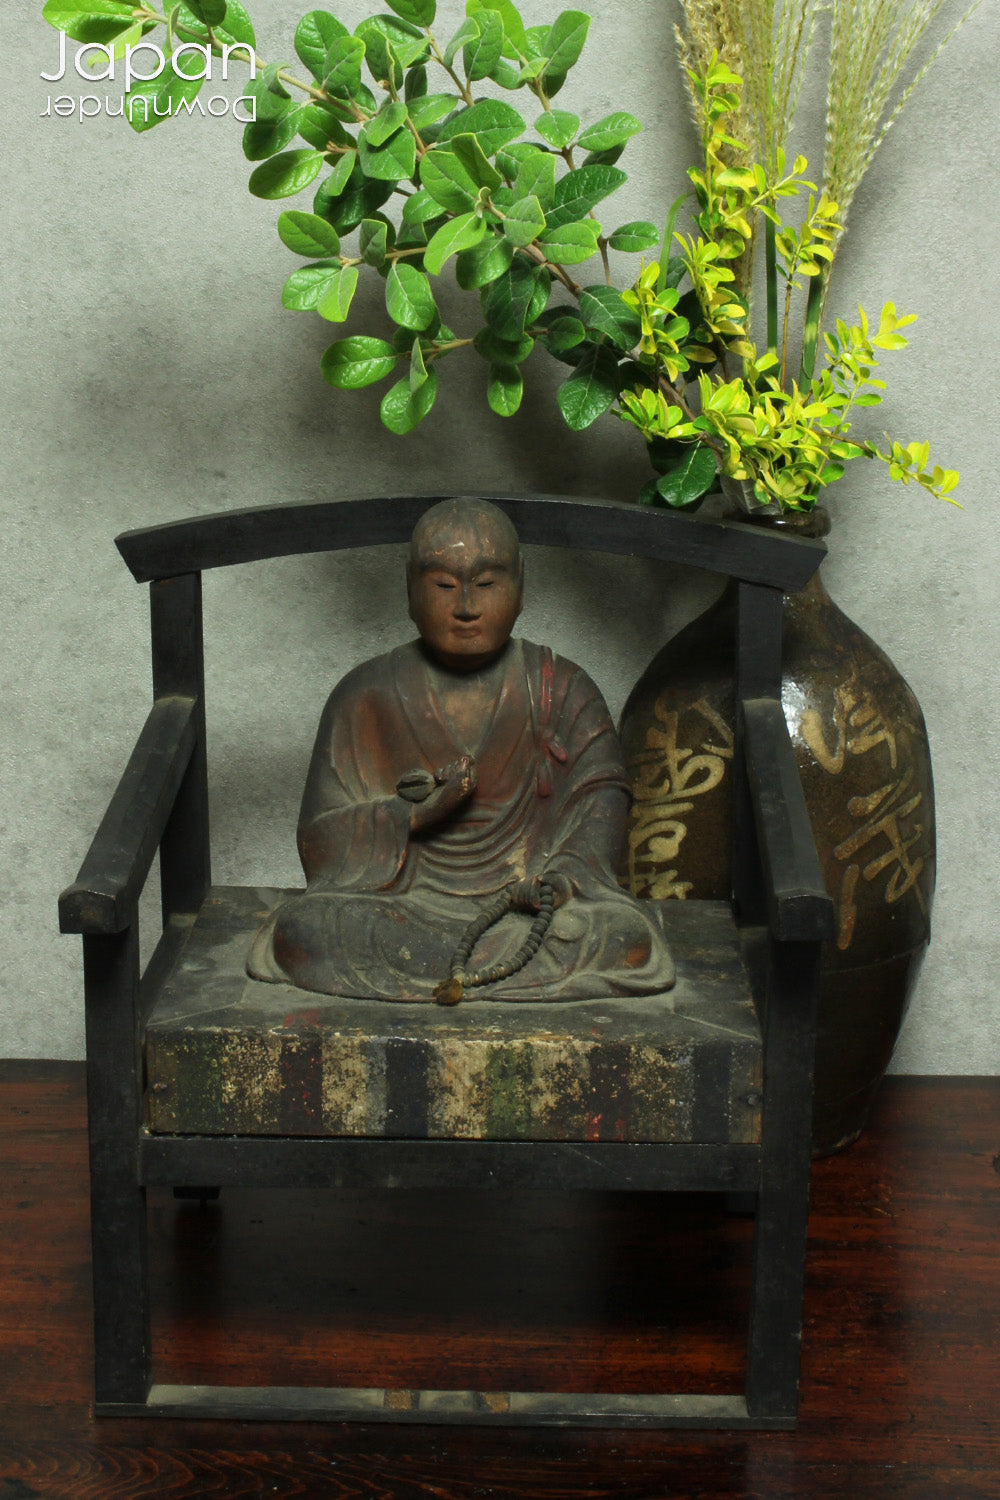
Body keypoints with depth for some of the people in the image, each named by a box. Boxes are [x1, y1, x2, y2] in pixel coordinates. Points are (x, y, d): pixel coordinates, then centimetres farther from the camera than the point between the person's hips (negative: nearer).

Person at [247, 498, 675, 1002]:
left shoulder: (563, 693, 7)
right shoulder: (365, 700, 5)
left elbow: (601, 792, -2)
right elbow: (320, 841, 1)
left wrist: (568, 870, -23)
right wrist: (409, 816, -18)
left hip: (523, 898, 0)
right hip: (403, 900, 0)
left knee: (627, 938, -30)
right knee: (301, 931, -30)